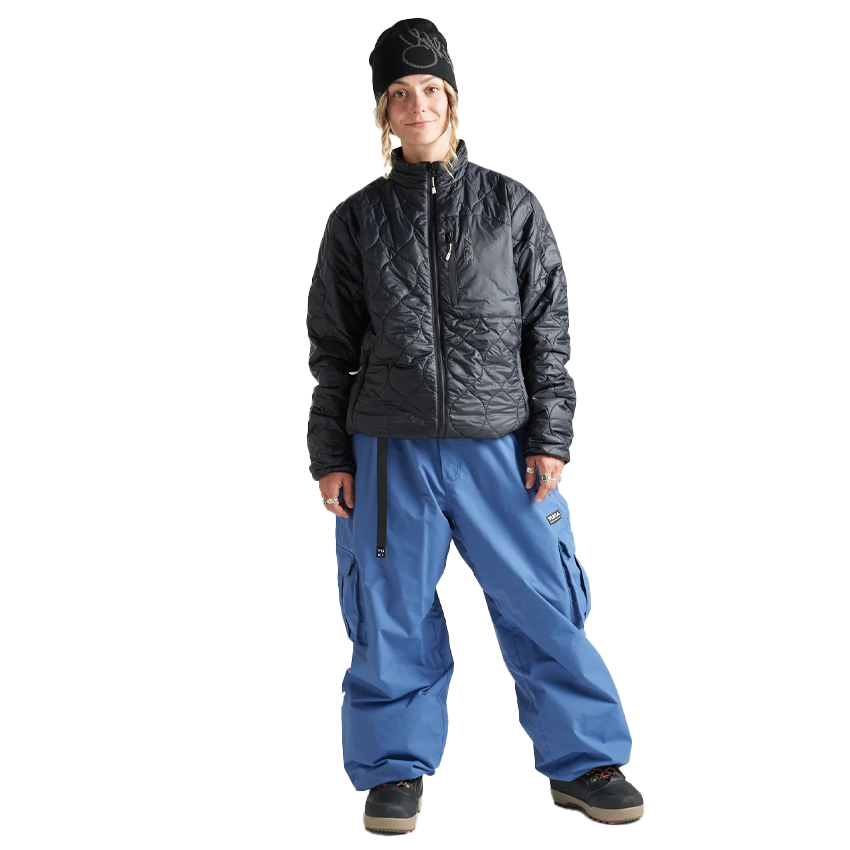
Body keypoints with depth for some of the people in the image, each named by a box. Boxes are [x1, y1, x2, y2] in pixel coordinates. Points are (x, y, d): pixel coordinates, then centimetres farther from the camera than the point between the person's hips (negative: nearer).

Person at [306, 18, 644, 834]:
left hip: (499, 445, 0)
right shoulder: (357, 221, 7)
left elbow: (547, 332, 6)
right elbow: (333, 347, 9)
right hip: (390, 451, 1)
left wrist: (549, 439, -1)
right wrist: (329, 457, 4)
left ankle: (584, 761, 18)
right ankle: (395, 770, 23)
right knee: (394, 618, 6)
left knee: (544, 606, 1)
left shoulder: (512, 207, 6)